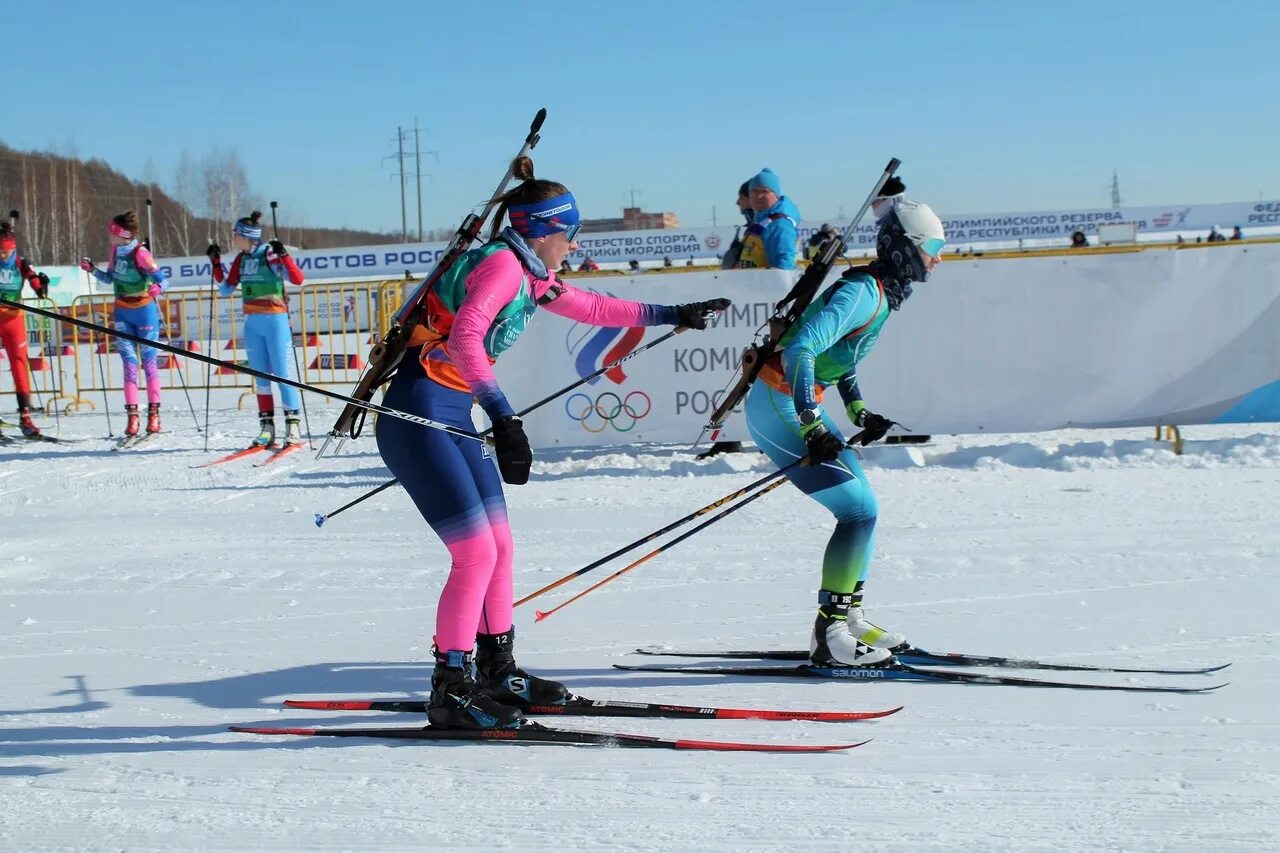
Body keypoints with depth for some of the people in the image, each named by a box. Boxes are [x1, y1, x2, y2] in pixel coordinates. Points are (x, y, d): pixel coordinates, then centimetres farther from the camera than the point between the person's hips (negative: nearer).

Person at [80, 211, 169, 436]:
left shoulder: (140, 253, -18)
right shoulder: (116, 249, 1)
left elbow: (163, 280, -18)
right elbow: (110, 279, 14)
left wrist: (156, 288, -39)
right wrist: (92, 270, 0)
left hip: (144, 311, -5)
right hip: (122, 312, 6)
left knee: (148, 361, 1)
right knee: (129, 362, 1)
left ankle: (154, 414, 7)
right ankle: (132, 415, -1)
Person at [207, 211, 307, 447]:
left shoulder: (271, 255, -9)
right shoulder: (241, 259, 10)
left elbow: (297, 279, -18)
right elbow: (226, 289, 19)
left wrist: (283, 254, -29)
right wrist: (216, 263, 11)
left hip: (275, 321, -6)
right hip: (252, 323, 6)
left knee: (282, 373, -7)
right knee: (260, 375, 6)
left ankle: (293, 425, -3)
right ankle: (266, 425, 10)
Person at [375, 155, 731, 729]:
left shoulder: (529, 276, 14)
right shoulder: (502, 263, -14)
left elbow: (594, 308, 29)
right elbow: (464, 337, -30)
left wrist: (673, 314, 34)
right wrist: (502, 415, -37)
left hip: (452, 420, 10)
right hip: (419, 417, -10)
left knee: (499, 547, 12)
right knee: (477, 553, -10)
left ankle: (498, 675, 24)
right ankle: (450, 693, -1)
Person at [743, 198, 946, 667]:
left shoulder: (881, 291, 12)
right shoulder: (864, 292, -19)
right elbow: (800, 351, -29)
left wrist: (859, 412, 21)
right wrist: (813, 428, -32)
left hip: (795, 405, 10)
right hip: (779, 407, -10)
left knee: (860, 506, 13)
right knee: (859, 510, -11)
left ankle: (847, 617, 21)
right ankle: (829, 635, -7)